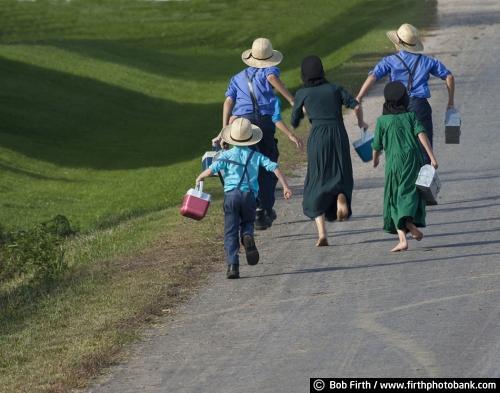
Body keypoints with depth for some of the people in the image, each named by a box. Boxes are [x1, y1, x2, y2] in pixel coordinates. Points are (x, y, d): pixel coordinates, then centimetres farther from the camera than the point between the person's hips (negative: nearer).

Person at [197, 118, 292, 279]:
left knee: (230, 232, 2)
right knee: (247, 222, 24)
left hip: (231, 195, -1)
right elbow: (274, 168, 2)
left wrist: (199, 178, 11)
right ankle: (247, 236, -12)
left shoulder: (226, 155, 3)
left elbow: (211, 169, -8)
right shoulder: (256, 156, 9)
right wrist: (285, 187, 5)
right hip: (249, 195, 1)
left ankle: (232, 265, -7)